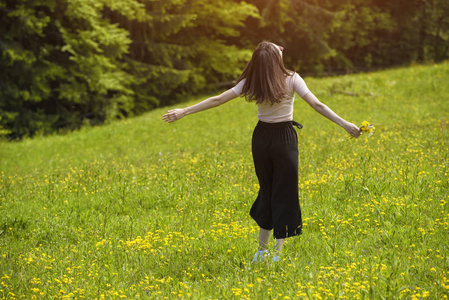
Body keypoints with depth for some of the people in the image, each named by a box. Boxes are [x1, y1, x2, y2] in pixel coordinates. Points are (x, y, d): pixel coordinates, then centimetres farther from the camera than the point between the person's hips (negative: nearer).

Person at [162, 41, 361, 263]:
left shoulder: (251, 83, -6)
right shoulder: (291, 79, -13)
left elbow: (217, 100, -7)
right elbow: (317, 105, -17)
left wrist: (184, 111, -2)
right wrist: (344, 124, -15)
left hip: (261, 138, 3)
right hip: (284, 139, -3)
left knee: (267, 189, 18)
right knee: (284, 194, 3)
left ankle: (262, 250, 20)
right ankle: (277, 253, -2)